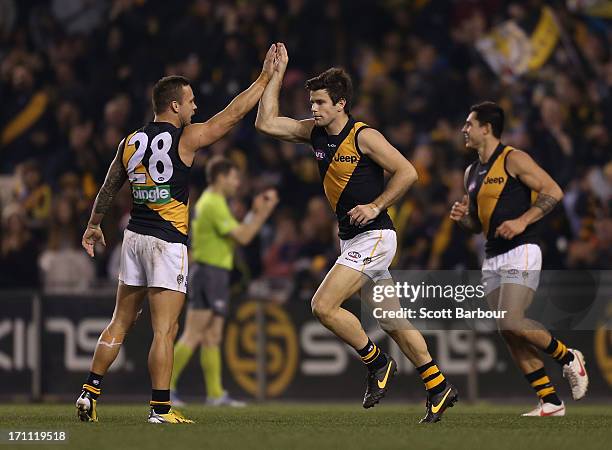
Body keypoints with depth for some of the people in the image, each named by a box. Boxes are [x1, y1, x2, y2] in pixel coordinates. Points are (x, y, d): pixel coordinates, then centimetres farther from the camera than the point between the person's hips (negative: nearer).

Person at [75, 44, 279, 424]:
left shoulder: (130, 142, 8)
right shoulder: (185, 139, -8)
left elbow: (109, 189, 20)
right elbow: (234, 113, -3)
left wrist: (94, 225, 36)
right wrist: (266, 77, 6)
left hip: (135, 237, 6)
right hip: (168, 243, -6)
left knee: (120, 323, 15)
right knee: (165, 330, -5)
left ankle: (90, 393, 12)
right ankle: (161, 408, -6)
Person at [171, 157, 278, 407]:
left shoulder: (211, 201, 18)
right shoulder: (213, 204, -14)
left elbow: (238, 232, 20)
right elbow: (243, 237, -18)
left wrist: (256, 212, 12)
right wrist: (263, 212, -10)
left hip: (215, 275, 10)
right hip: (209, 272, -10)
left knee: (212, 338, 8)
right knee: (193, 335, -10)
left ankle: (215, 393, 9)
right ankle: (166, 385, -9)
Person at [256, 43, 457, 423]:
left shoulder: (364, 136, -13)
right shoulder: (314, 132, 7)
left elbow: (407, 172, -13)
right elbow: (266, 123, 5)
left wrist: (376, 206, -16)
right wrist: (277, 74, 2)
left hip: (373, 236, -8)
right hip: (352, 239, 8)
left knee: (323, 306, -16)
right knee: (391, 320, 10)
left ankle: (377, 363, 0)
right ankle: (439, 388, 17)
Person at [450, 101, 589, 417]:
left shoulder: (513, 160, -6)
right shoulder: (472, 172, 18)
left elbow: (553, 191, -12)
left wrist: (522, 221, -20)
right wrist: (462, 218, 4)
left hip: (520, 252, -8)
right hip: (492, 258, 8)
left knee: (511, 323, -21)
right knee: (509, 332, 1)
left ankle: (568, 357, 2)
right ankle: (550, 402, 6)